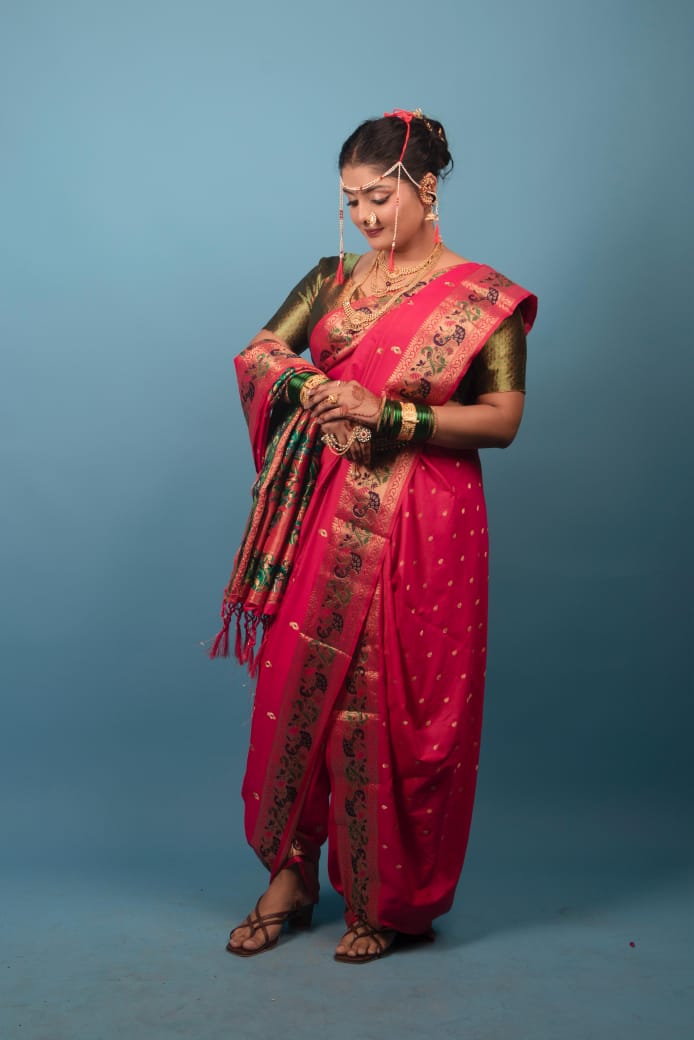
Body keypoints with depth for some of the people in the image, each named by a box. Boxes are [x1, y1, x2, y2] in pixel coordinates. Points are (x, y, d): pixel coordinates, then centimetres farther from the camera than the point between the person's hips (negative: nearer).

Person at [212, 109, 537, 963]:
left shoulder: (481, 297, -1)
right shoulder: (335, 278, 12)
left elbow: (502, 418, -8)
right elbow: (256, 354, 8)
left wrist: (389, 415, -17)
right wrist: (313, 390, -13)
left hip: (418, 530, -4)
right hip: (323, 521, 4)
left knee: (395, 707, 2)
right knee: (298, 690, 6)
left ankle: (391, 900, 20)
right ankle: (291, 874, 24)